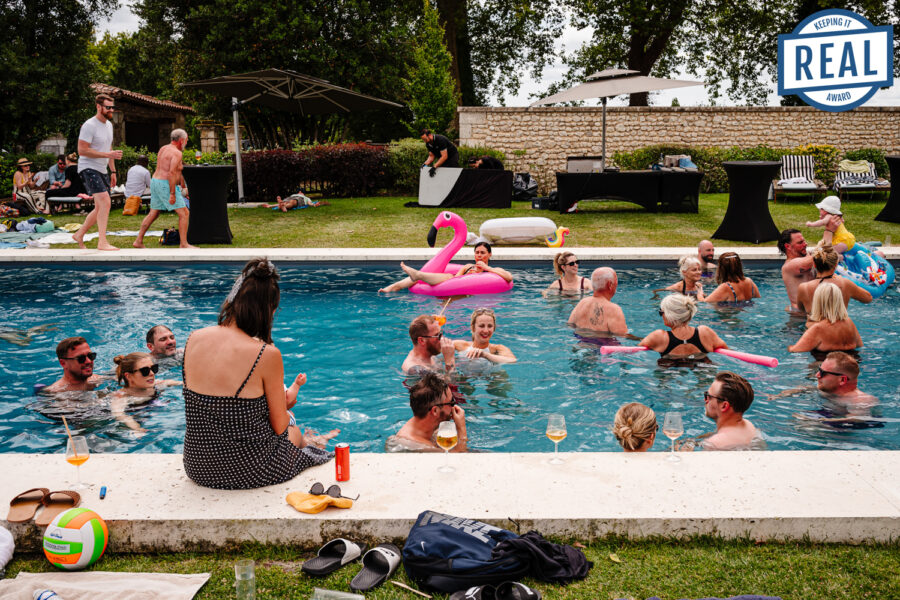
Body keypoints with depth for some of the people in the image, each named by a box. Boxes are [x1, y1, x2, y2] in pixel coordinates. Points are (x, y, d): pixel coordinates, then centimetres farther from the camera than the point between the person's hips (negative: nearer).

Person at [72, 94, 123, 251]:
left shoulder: (109, 125, 13)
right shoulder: (89, 125, -15)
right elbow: (82, 150, -20)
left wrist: (113, 171, 20)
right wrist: (107, 154, -23)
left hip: (101, 170, 9)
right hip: (88, 168, -9)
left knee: (101, 208, 12)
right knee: (105, 202, -21)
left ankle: (79, 234, 28)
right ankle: (102, 242, -21)